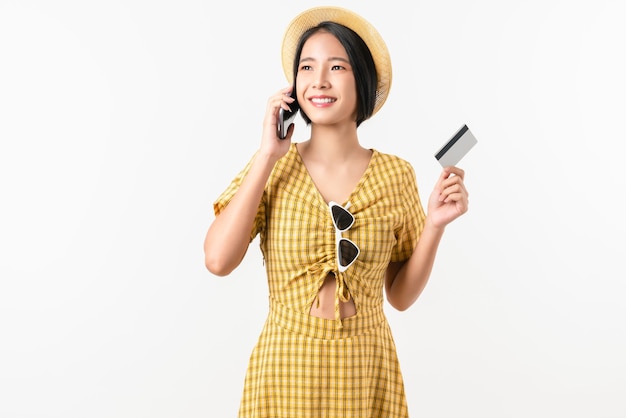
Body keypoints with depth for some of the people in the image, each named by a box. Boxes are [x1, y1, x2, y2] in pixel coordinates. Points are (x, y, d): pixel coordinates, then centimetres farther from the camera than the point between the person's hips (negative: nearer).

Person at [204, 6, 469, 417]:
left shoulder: (395, 175, -3)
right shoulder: (272, 167, -4)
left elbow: (401, 295, 3)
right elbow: (218, 259, -19)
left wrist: (435, 225, -12)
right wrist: (268, 156, -14)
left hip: (367, 373, 1)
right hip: (285, 369, 0)